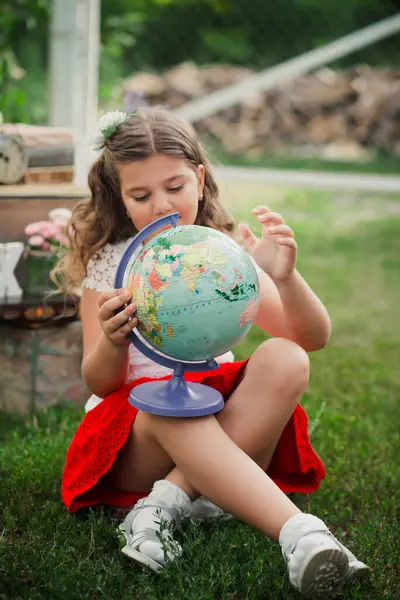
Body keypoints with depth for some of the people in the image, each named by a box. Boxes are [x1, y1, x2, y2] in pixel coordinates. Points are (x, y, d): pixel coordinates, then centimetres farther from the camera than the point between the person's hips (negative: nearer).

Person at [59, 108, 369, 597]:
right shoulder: (109, 265, -1)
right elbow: (99, 382, -5)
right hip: (135, 428, -2)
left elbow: (313, 338, -7)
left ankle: (171, 499, -29)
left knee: (284, 360, -24)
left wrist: (284, 276, -27)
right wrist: (113, 341, -29)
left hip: (223, 421, 2)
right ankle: (298, 531, -47)